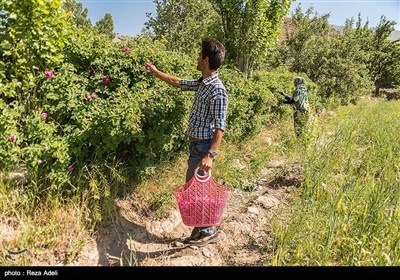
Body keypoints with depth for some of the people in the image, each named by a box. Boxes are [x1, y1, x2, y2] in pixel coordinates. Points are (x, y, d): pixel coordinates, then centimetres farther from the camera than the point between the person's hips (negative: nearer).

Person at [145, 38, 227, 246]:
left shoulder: (217, 91, -19)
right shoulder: (201, 83, 8)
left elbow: (220, 127, -22)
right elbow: (177, 82, 24)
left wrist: (211, 155, -29)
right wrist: (155, 72, 31)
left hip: (204, 146, -9)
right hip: (195, 144, 9)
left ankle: (209, 231, 17)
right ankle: (201, 227, 31)